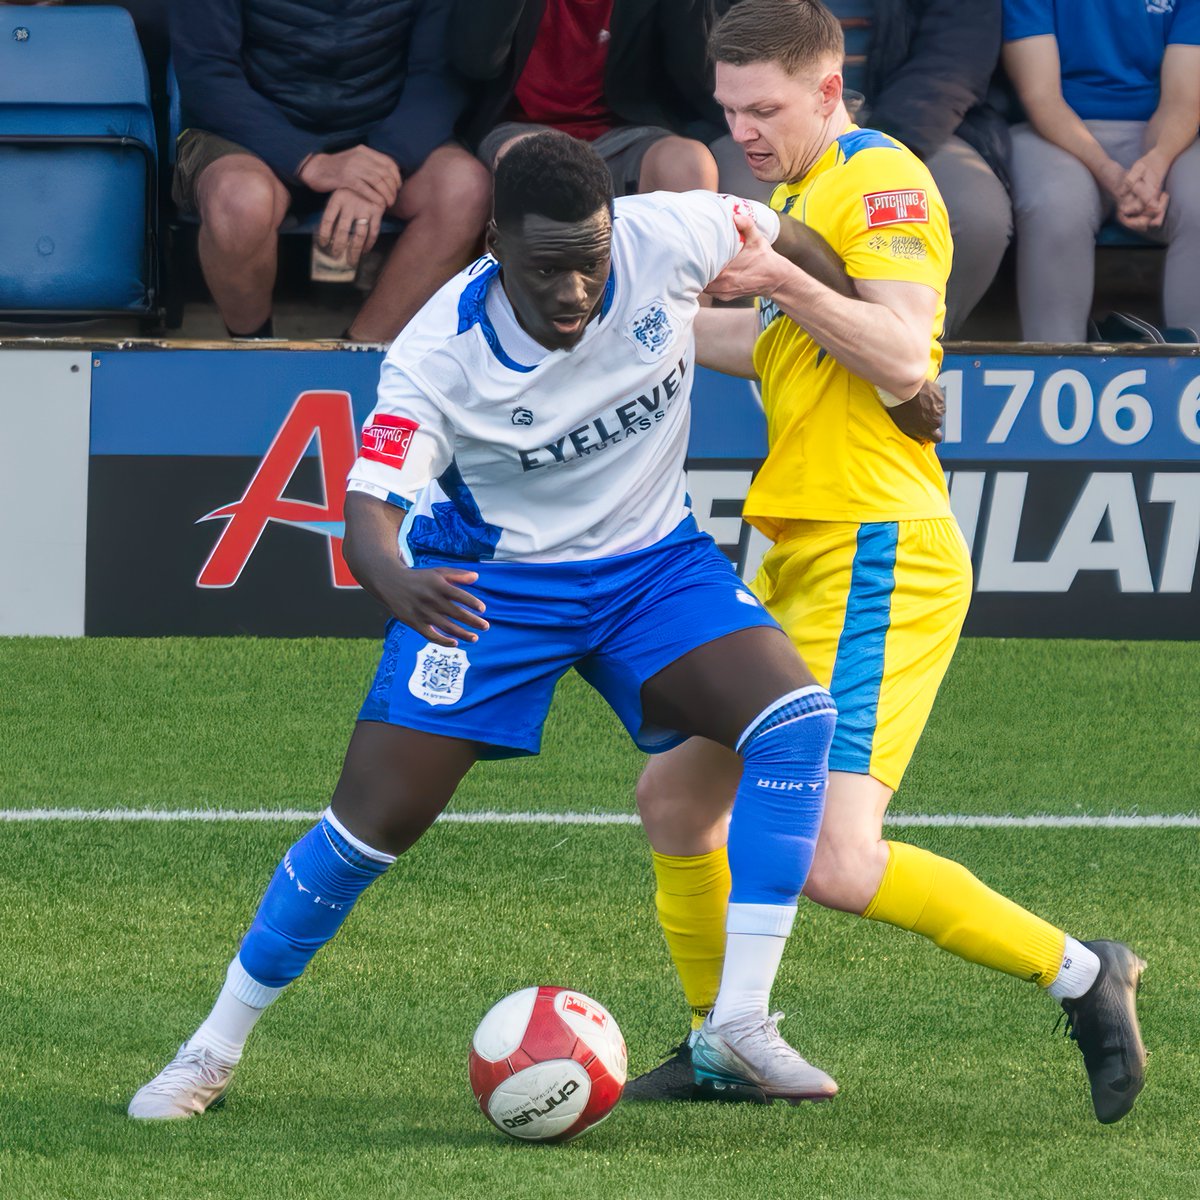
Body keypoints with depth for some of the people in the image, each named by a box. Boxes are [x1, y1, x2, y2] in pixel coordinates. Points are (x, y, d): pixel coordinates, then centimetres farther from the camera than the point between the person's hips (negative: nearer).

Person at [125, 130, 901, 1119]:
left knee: (796, 717, -23)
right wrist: (397, 585, -57)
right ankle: (215, 1050, 8)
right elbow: (371, 502, -33)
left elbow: (788, 243, -2)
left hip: (653, 563, 3)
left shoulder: (668, 238, -22)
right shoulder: (438, 354, -28)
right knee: (377, 816, -11)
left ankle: (740, 1022, -19)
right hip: (489, 581, -3)